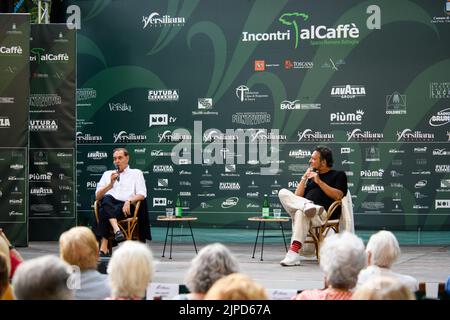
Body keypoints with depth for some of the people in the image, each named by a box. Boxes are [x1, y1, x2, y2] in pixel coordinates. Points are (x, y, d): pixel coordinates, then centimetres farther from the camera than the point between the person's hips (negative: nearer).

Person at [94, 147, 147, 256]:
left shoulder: (136, 173, 21)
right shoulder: (107, 174, 28)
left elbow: (142, 194, 6)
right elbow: (97, 196, 17)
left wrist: (129, 201, -14)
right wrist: (110, 184, 1)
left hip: (125, 207, -2)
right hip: (108, 205, 2)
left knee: (104, 212, -35)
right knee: (107, 198, -37)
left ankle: (103, 247, -41)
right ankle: (117, 230, -55)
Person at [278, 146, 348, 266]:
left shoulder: (338, 175, 16)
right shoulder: (311, 176, 32)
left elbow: (338, 196, -3)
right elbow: (297, 196, 22)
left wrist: (319, 182, -5)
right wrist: (304, 178, 13)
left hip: (325, 214, -6)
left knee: (301, 213, -38)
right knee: (283, 193, -17)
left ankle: (293, 253, -47)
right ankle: (307, 206, -43)